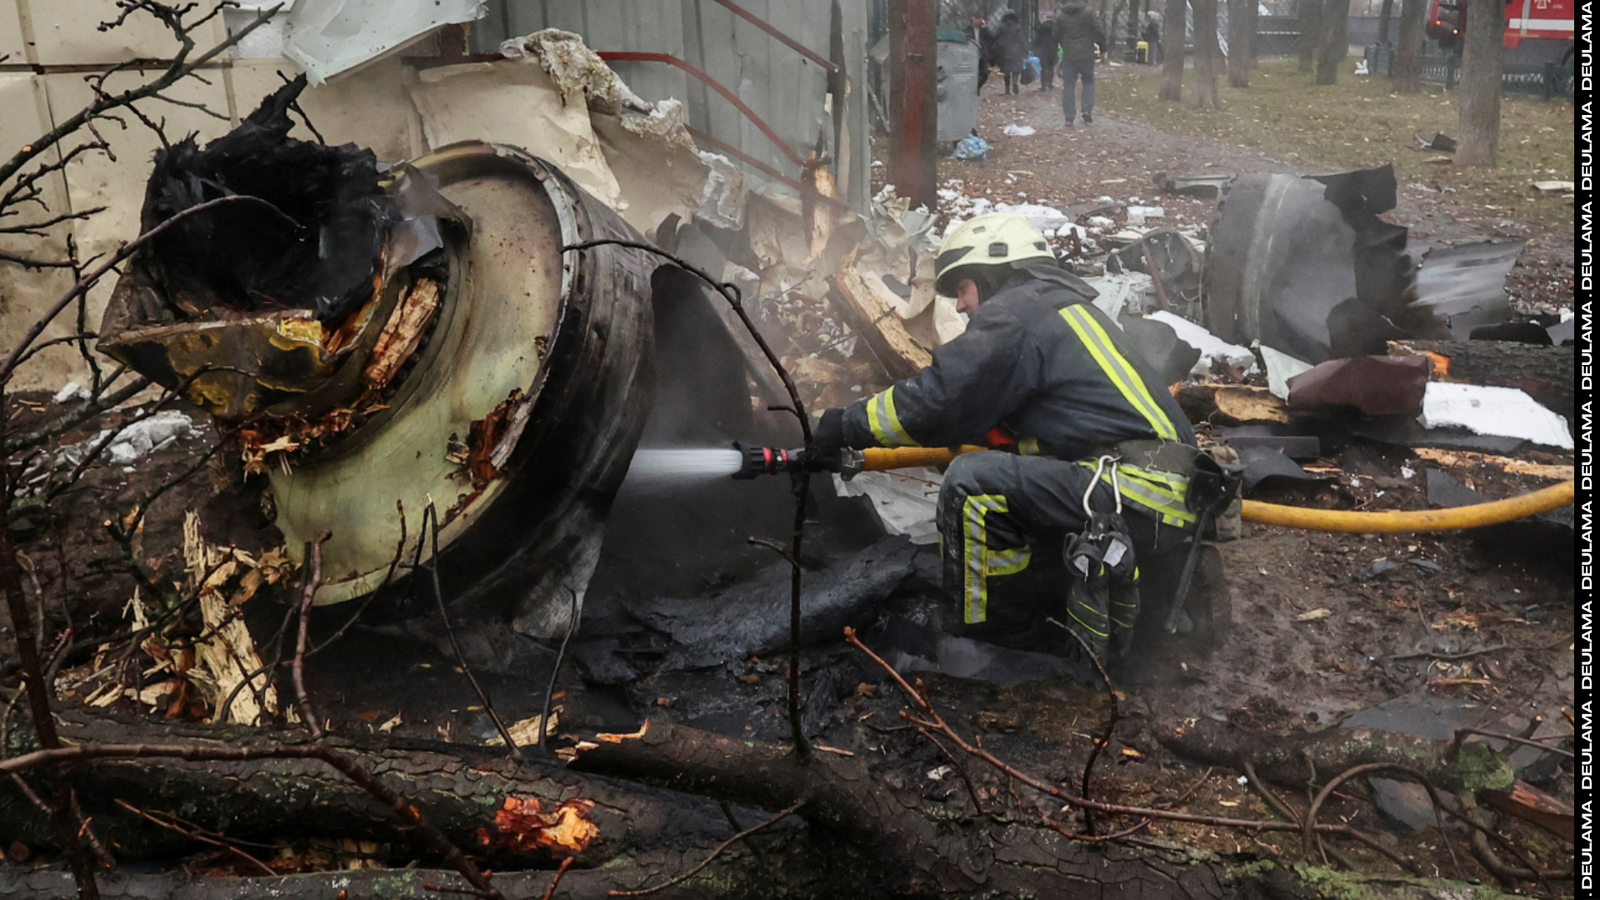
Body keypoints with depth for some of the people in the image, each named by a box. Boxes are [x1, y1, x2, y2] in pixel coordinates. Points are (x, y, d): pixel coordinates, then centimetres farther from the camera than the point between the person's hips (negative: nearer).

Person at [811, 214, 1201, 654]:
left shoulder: (1016, 310, -4)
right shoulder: (1066, 305, 25)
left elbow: (937, 400, -9)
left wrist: (848, 425, 3)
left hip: (1138, 496, -10)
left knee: (972, 481, -17)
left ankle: (996, 627, -4)